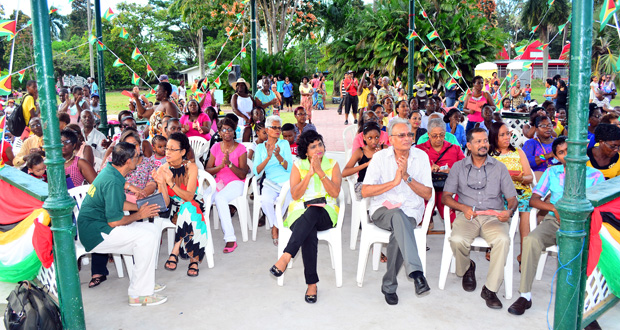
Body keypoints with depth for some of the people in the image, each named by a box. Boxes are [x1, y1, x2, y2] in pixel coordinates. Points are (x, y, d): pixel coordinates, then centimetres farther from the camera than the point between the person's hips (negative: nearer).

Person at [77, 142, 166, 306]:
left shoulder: (109, 171, 8)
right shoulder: (113, 182, -24)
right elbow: (114, 221, -24)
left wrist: (141, 207, 12)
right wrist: (139, 214, -9)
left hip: (99, 224, 10)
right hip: (95, 234, -10)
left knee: (152, 229, 5)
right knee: (146, 237, -22)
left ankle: (146, 281, 13)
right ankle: (138, 294, -13)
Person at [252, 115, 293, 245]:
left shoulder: (284, 143, 7)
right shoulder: (260, 147, 12)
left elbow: (289, 168, -3)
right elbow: (256, 172, -1)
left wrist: (278, 156, -20)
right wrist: (268, 158, -17)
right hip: (270, 182, 1)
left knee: (287, 200, -32)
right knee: (265, 200, -31)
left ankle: (275, 228, -5)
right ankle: (277, 227, -6)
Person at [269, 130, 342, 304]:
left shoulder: (332, 164, 9)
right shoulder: (298, 165, 8)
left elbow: (335, 192, -5)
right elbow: (295, 195, -4)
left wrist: (320, 172, -13)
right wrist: (309, 174, -13)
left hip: (325, 213, 0)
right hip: (300, 211, 0)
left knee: (312, 212, -38)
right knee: (309, 233, -35)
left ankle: (286, 256, -44)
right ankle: (312, 283, -31)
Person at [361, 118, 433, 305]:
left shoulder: (421, 156, 6)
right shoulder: (380, 157, 2)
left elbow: (428, 194, 1)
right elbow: (365, 191, -6)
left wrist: (407, 176, -13)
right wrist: (394, 182, -14)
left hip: (410, 212, 1)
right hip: (382, 210, -1)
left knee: (398, 234, -32)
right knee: (398, 216, -37)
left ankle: (389, 286, -15)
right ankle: (416, 272, -45)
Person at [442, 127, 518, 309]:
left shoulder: (499, 167, 12)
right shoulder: (458, 167, 10)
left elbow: (512, 198, 10)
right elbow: (446, 197, 5)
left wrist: (509, 211, -14)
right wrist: (464, 207, -13)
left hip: (494, 216, 0)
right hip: (467, 216, 0)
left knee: (502, 240, -32)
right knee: (457, 240, -31)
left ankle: (490, 289, -18)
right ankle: (467, 269, 5)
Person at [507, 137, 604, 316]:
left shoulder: (595, 175, 5)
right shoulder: (552, 172, 14)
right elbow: (533, 200, 7)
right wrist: (554, 208, -11)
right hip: (554, 221, 2)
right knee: (531, 240, -29)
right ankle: (525, 295, -24)